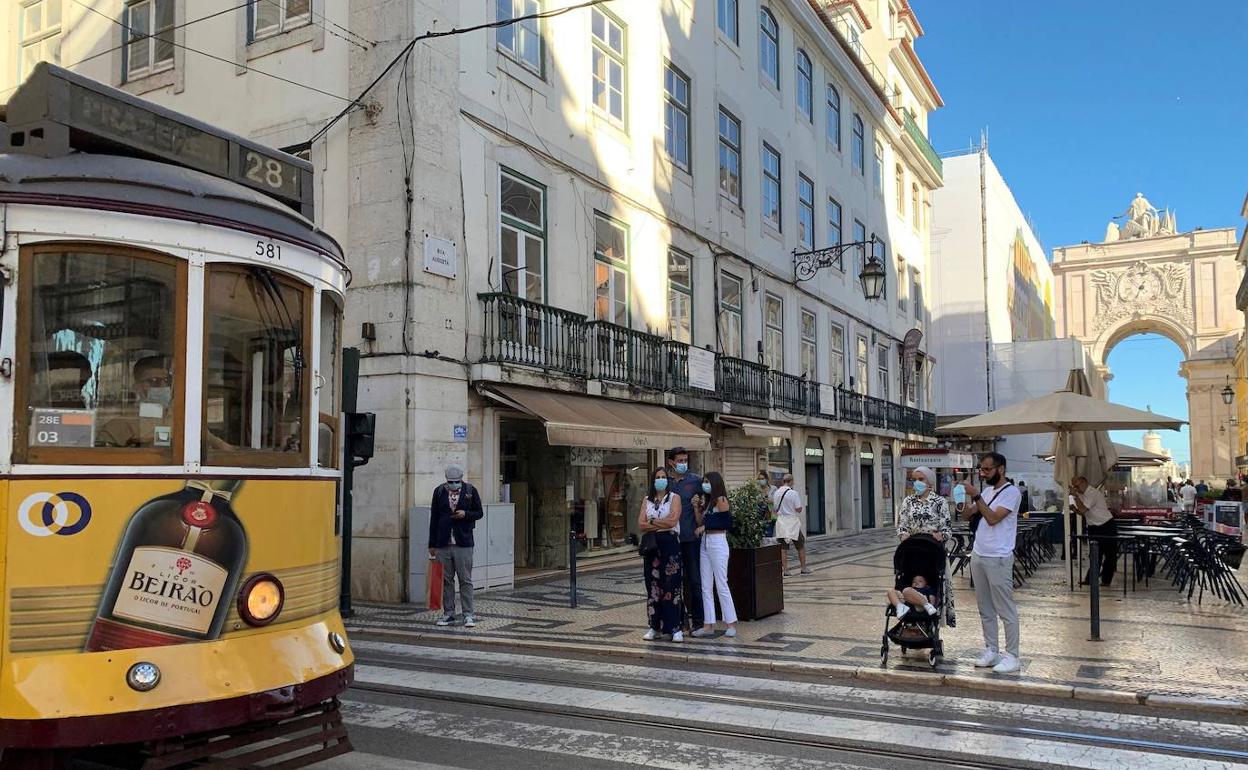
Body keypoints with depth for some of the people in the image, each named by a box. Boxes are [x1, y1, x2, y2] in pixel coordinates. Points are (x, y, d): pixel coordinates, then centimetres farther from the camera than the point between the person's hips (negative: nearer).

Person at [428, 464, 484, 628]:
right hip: (443, 544, 2)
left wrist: (466, 514, -15)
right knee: (446, 580, 8)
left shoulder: (471, 490, 1)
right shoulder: (439, 491, 5)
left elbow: (479, 513, 7)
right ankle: (448, 613, 16)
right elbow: (434, 518, 8)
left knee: (465, 580, -1)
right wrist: (432, 544, 6)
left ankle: (468, 614, 4)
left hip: (463, 543, -2)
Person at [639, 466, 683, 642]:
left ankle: (675, 628, -4)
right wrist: (662, 524, -7)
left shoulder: (674, 498, 4)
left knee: (671, 586, -6)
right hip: (651, 546, 4)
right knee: (653, 585, 4)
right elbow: (641, 525, 2)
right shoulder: (647, 500, 14)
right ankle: (655, 627, 11)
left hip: (670, 544, -4)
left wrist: (651, 522, -2)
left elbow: (672, 521, -10)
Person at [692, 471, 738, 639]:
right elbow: (701, 523, 12)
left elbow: (727, 523, -12)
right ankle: (708, 625, 10)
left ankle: (731, 623, 3)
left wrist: (706, 526, -4)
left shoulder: (721, 500, -7)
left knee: (721, 585, -5)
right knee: (706, 587, 7)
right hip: (705, 543, 9)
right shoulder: (708, 501, 18)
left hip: (718, 543, -9)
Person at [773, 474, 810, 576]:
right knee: (801, 547, 11)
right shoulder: (793, 493, -13)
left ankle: (786, 571, 5)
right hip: (792, 522, -4)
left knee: (784, 548, 6)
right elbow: (798, 509, -13)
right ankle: (803, 569, 18)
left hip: (781, 522, 4)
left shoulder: (777, 492, 3)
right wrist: (801, 508, 8)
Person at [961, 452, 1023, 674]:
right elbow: (967, 513, 10)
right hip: (978, 556, 8)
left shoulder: (1011, 492, -12)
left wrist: (975, 495, -22)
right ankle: (991, 651, 21)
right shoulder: (987, 491, 12)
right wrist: (966, 495, -7)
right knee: (985, 609, 13)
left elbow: (993, 518, -21)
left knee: (1006, 610, -1)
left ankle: (1012, 656, 5)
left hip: (998, 559, -8)